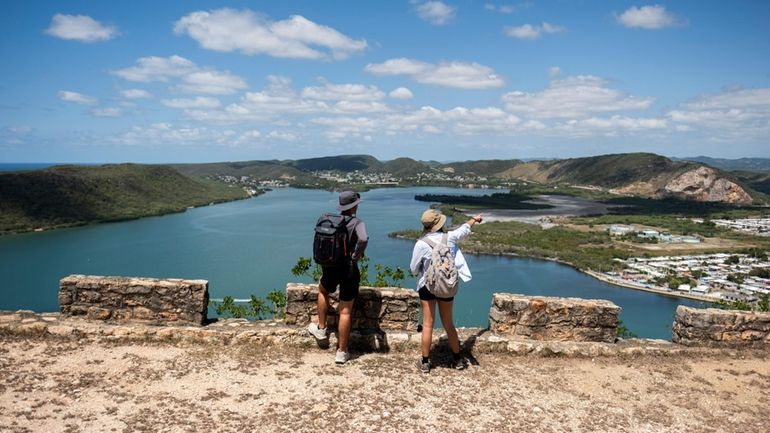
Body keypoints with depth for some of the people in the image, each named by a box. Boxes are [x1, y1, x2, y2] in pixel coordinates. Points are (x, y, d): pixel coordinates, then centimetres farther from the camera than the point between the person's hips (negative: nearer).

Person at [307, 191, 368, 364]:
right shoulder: (357, 223, -12)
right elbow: (363, 239, -31)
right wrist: (356, 256, -15)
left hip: (330, 268, 3)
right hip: (349, 270, -3)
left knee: (322, 291, 36)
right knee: (345, 312, 6)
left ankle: (321, 329, 39)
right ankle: (341, 352, 14)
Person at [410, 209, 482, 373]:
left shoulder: (421, 244, -17)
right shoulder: (450, 237, -9)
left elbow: (413, 269, -6)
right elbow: (464, 229, 14)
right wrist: (474, 219, 33)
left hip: (427, 287, -2)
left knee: (428, 325, 6)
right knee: (449, 324, 16)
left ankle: (425, 362, 14)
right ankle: (458, 359, 28)